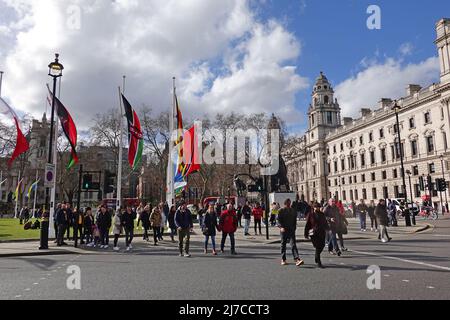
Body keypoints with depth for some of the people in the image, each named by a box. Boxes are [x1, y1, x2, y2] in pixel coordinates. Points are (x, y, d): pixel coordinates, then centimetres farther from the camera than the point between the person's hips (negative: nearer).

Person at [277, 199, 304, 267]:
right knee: (283, 245, 9)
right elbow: (279, 220, -6)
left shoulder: (293, 211, 9)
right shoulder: (281, 211, -1)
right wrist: (281, 227, -21)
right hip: (284, 230, -1)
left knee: (293, 244, -10)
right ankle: (283, 260, 21)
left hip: (291, 230, 2)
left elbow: (295, 221, 18)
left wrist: (294, 228, 13)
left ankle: (297, 260, -19)